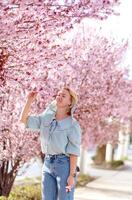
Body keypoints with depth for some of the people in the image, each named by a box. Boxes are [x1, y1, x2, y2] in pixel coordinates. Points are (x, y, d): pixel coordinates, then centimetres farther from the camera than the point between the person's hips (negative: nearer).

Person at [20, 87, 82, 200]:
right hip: (48, 165, 6)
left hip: (64, 165, -6)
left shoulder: (73, 124, -6)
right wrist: (30, 100, -2)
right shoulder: (46, 118, 10)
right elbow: (24, 120, 9)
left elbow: (74, 152, -9)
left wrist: (72, 175, -15)